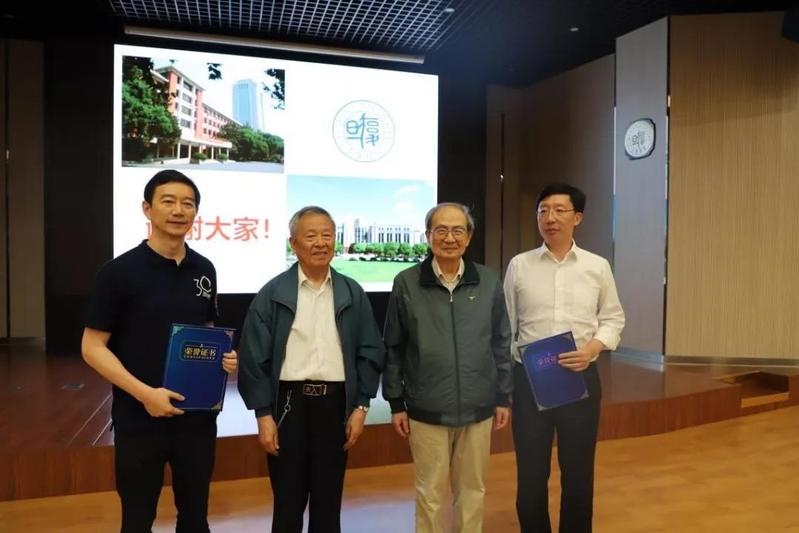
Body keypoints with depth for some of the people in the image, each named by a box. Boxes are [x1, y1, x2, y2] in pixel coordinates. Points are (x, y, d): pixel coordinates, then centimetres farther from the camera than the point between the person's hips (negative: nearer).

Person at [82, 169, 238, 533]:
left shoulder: (204, 270, 3)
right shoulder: (120, 271, -10)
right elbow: (92, 346, -9)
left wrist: (222, 356, -5)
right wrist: (143, 393, -20)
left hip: (198, 416, 4)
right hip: (139, 419, -3)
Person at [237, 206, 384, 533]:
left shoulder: (352, 293, 4)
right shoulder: (272, 294, -3)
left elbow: (371, 353, 5)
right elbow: (254, 358, -4)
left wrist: (361, 406, 0)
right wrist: (263, 414, -7)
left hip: (336, 403, 2)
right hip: (288, 403, -1)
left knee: (329, 500, 14)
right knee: (288, 501, 11)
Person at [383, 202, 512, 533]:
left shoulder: (489, 283, 0)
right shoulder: (407, 283, -6)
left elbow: (501, 344, 7)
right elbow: (393, 348, -1)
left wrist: (503, 397, 7)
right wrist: (396, 402, -1)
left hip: (478, 408, 2)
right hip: (427, 410, -2)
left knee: (472, 490, 16)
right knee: (431, 493, 12)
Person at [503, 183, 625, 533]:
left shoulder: (598, 267, 2)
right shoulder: (519, 265, 1)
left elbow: (613, 318, 7)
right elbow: (505, 326, 4)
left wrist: (593, 348, -13)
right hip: (528, 377, 0)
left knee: (578, 470, 14)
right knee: (530, 472, 11)